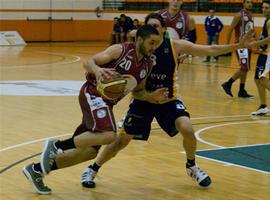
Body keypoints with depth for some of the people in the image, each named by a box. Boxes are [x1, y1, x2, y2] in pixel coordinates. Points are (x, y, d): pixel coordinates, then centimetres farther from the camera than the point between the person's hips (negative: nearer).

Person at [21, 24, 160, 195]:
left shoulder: (147, 65, 11)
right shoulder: (121, 50, -9)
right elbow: (88, 62, -11)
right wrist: (97, 69, -33)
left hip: (106, 101, 9)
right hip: (93, 93, -9)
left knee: (90, 151, 8)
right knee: (108, 135, -31)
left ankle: (37, 171, 19)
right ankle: (56, 146, -18)